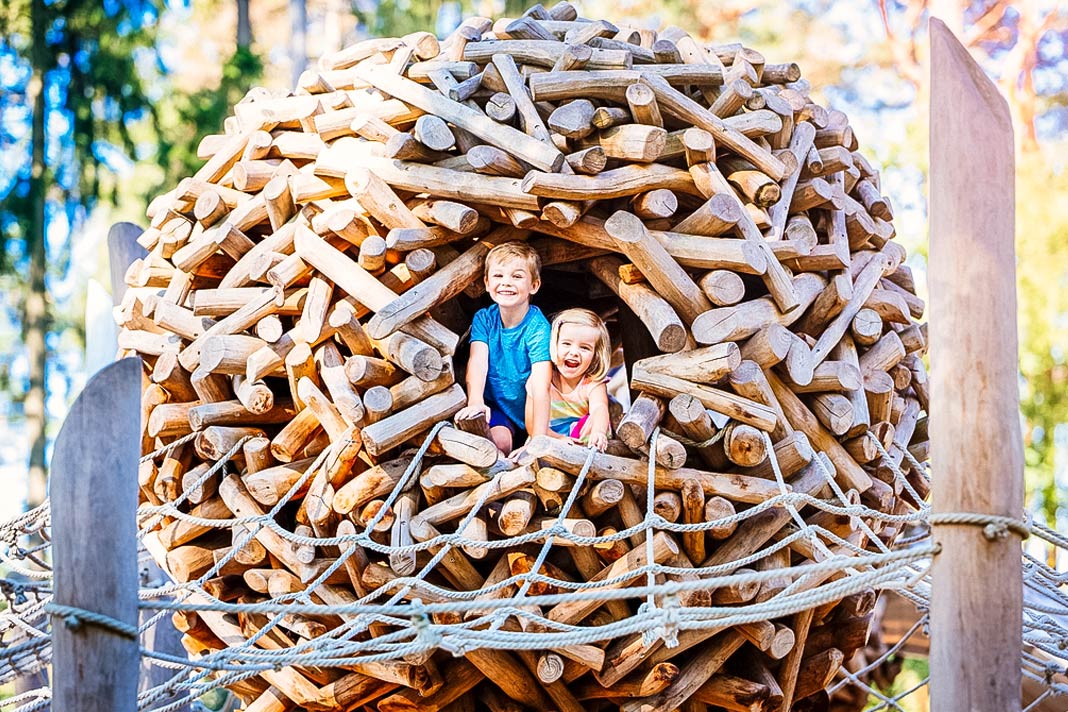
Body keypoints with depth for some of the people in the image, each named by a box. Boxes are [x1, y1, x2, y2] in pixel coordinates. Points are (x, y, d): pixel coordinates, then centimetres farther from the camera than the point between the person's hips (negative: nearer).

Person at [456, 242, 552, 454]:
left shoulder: (537, 327, -19)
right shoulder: (484, 319, -6)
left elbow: (540, 386, -30)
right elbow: (477, 361, -21)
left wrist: (539, 439, -40)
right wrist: (475, 402, -42)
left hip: (530, 410, 0)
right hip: (496, 407, 0)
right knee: (499, 442, -27)